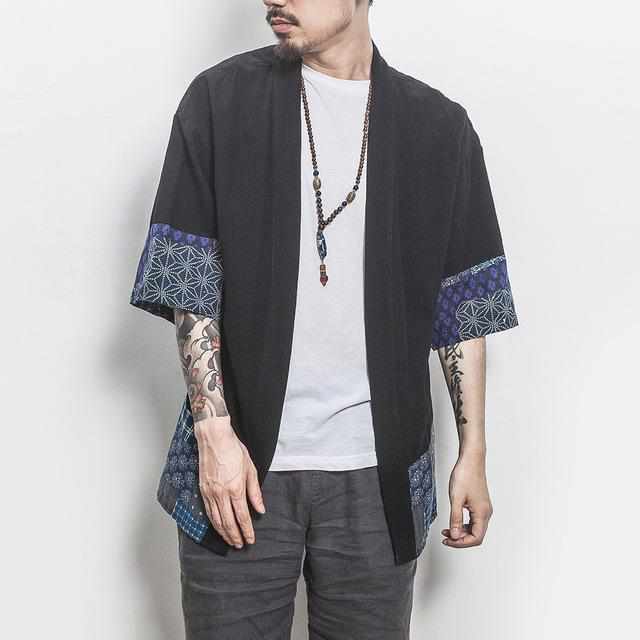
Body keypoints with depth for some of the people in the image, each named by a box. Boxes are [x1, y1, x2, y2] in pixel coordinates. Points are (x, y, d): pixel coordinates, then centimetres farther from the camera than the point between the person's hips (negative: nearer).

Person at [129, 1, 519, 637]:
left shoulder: (440, 126, 4)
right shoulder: (220, 100, 1)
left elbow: (462, 303, 7)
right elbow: (189, 283, -2)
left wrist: (473, 453, 5)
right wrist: (214, 429, -9)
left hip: (379, 476, 1)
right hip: (240, 465, -1)